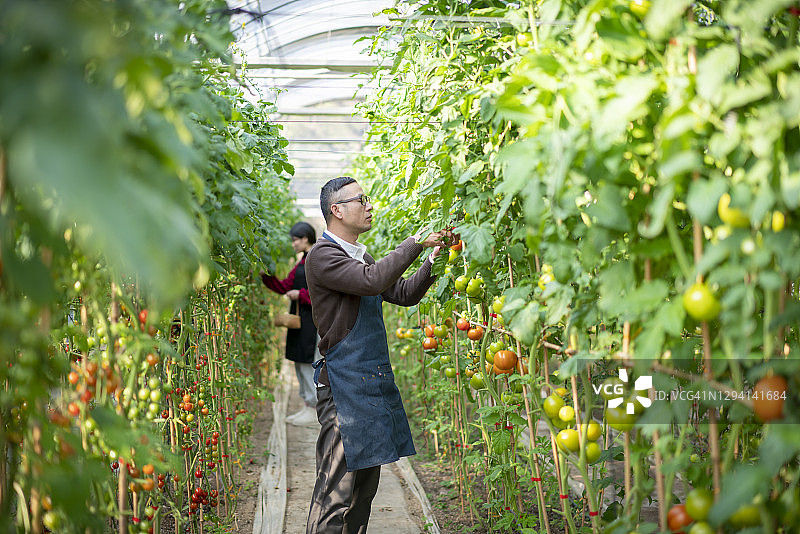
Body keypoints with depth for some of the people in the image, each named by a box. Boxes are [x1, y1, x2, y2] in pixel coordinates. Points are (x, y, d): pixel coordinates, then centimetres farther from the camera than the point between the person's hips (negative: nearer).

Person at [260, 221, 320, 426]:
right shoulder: (303, 262, 16)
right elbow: (285, 286, 18)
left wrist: (300, 294, -15)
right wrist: (266, 276, 8)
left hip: (312, 319, -9)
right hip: (299, 318, 10)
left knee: (309, 363, -6)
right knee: (299, 362, 12)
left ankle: (313, 411, 1)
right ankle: (306, 407, 20)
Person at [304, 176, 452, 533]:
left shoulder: (361, 257, 19)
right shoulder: (322, 255, -9)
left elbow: (404, 294, 21)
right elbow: (373, 281, -23)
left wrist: (432, 261, 8)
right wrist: (415, 243, -15)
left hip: (375, 381, 9)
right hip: (344, 383, -9)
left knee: (366, 483, 13)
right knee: (336, 490, -9)